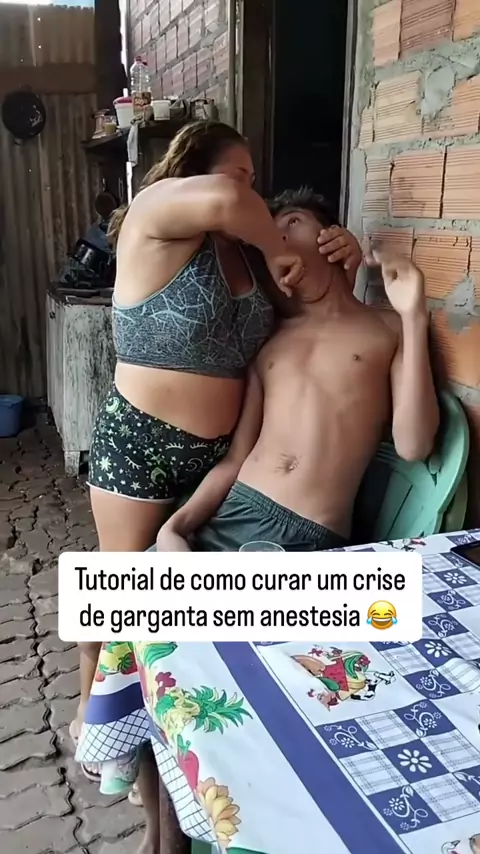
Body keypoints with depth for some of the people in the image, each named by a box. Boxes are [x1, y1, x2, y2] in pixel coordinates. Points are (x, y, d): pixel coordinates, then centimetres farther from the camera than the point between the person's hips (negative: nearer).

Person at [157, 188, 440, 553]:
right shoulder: (268, 338, 16)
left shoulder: (391, 329, 7)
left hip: (308, 539, -4)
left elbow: (413, 447, -8)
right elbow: (235, 457, 11)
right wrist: (175, 525, -3)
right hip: (231, 513, 4)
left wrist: (414, 317, -11)